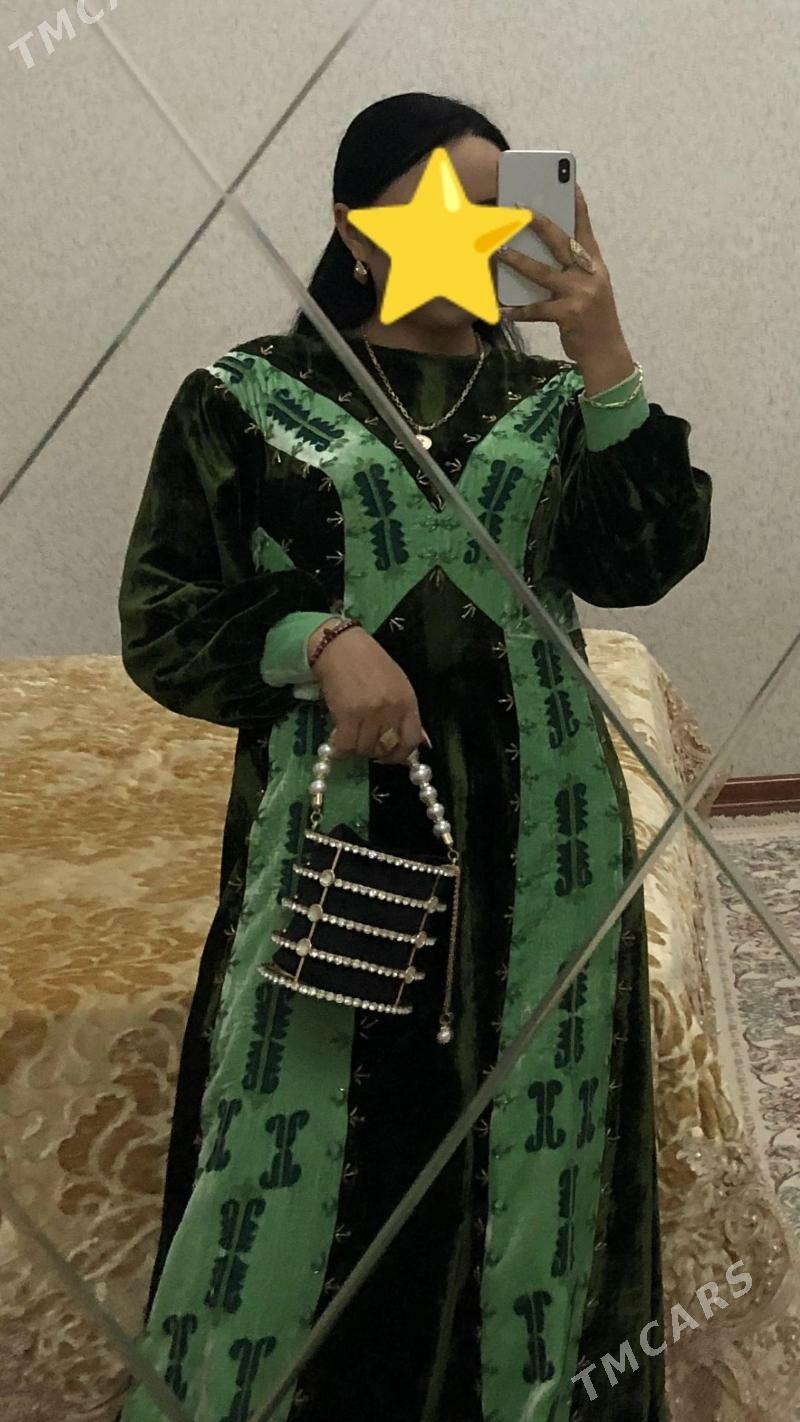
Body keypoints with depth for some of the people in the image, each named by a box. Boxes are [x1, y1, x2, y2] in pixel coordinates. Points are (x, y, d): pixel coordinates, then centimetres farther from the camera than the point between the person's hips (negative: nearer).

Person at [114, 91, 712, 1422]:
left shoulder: (554, 397, 9)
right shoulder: (246, 397, 2)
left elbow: (644, 562, -4)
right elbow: (159, 615, 0)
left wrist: (604, 358, -12)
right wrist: (319, 638, -16)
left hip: (541, 838, 3)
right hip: (334, 828, -2)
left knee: (528, 1131, 8)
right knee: (298, 1146, -1)